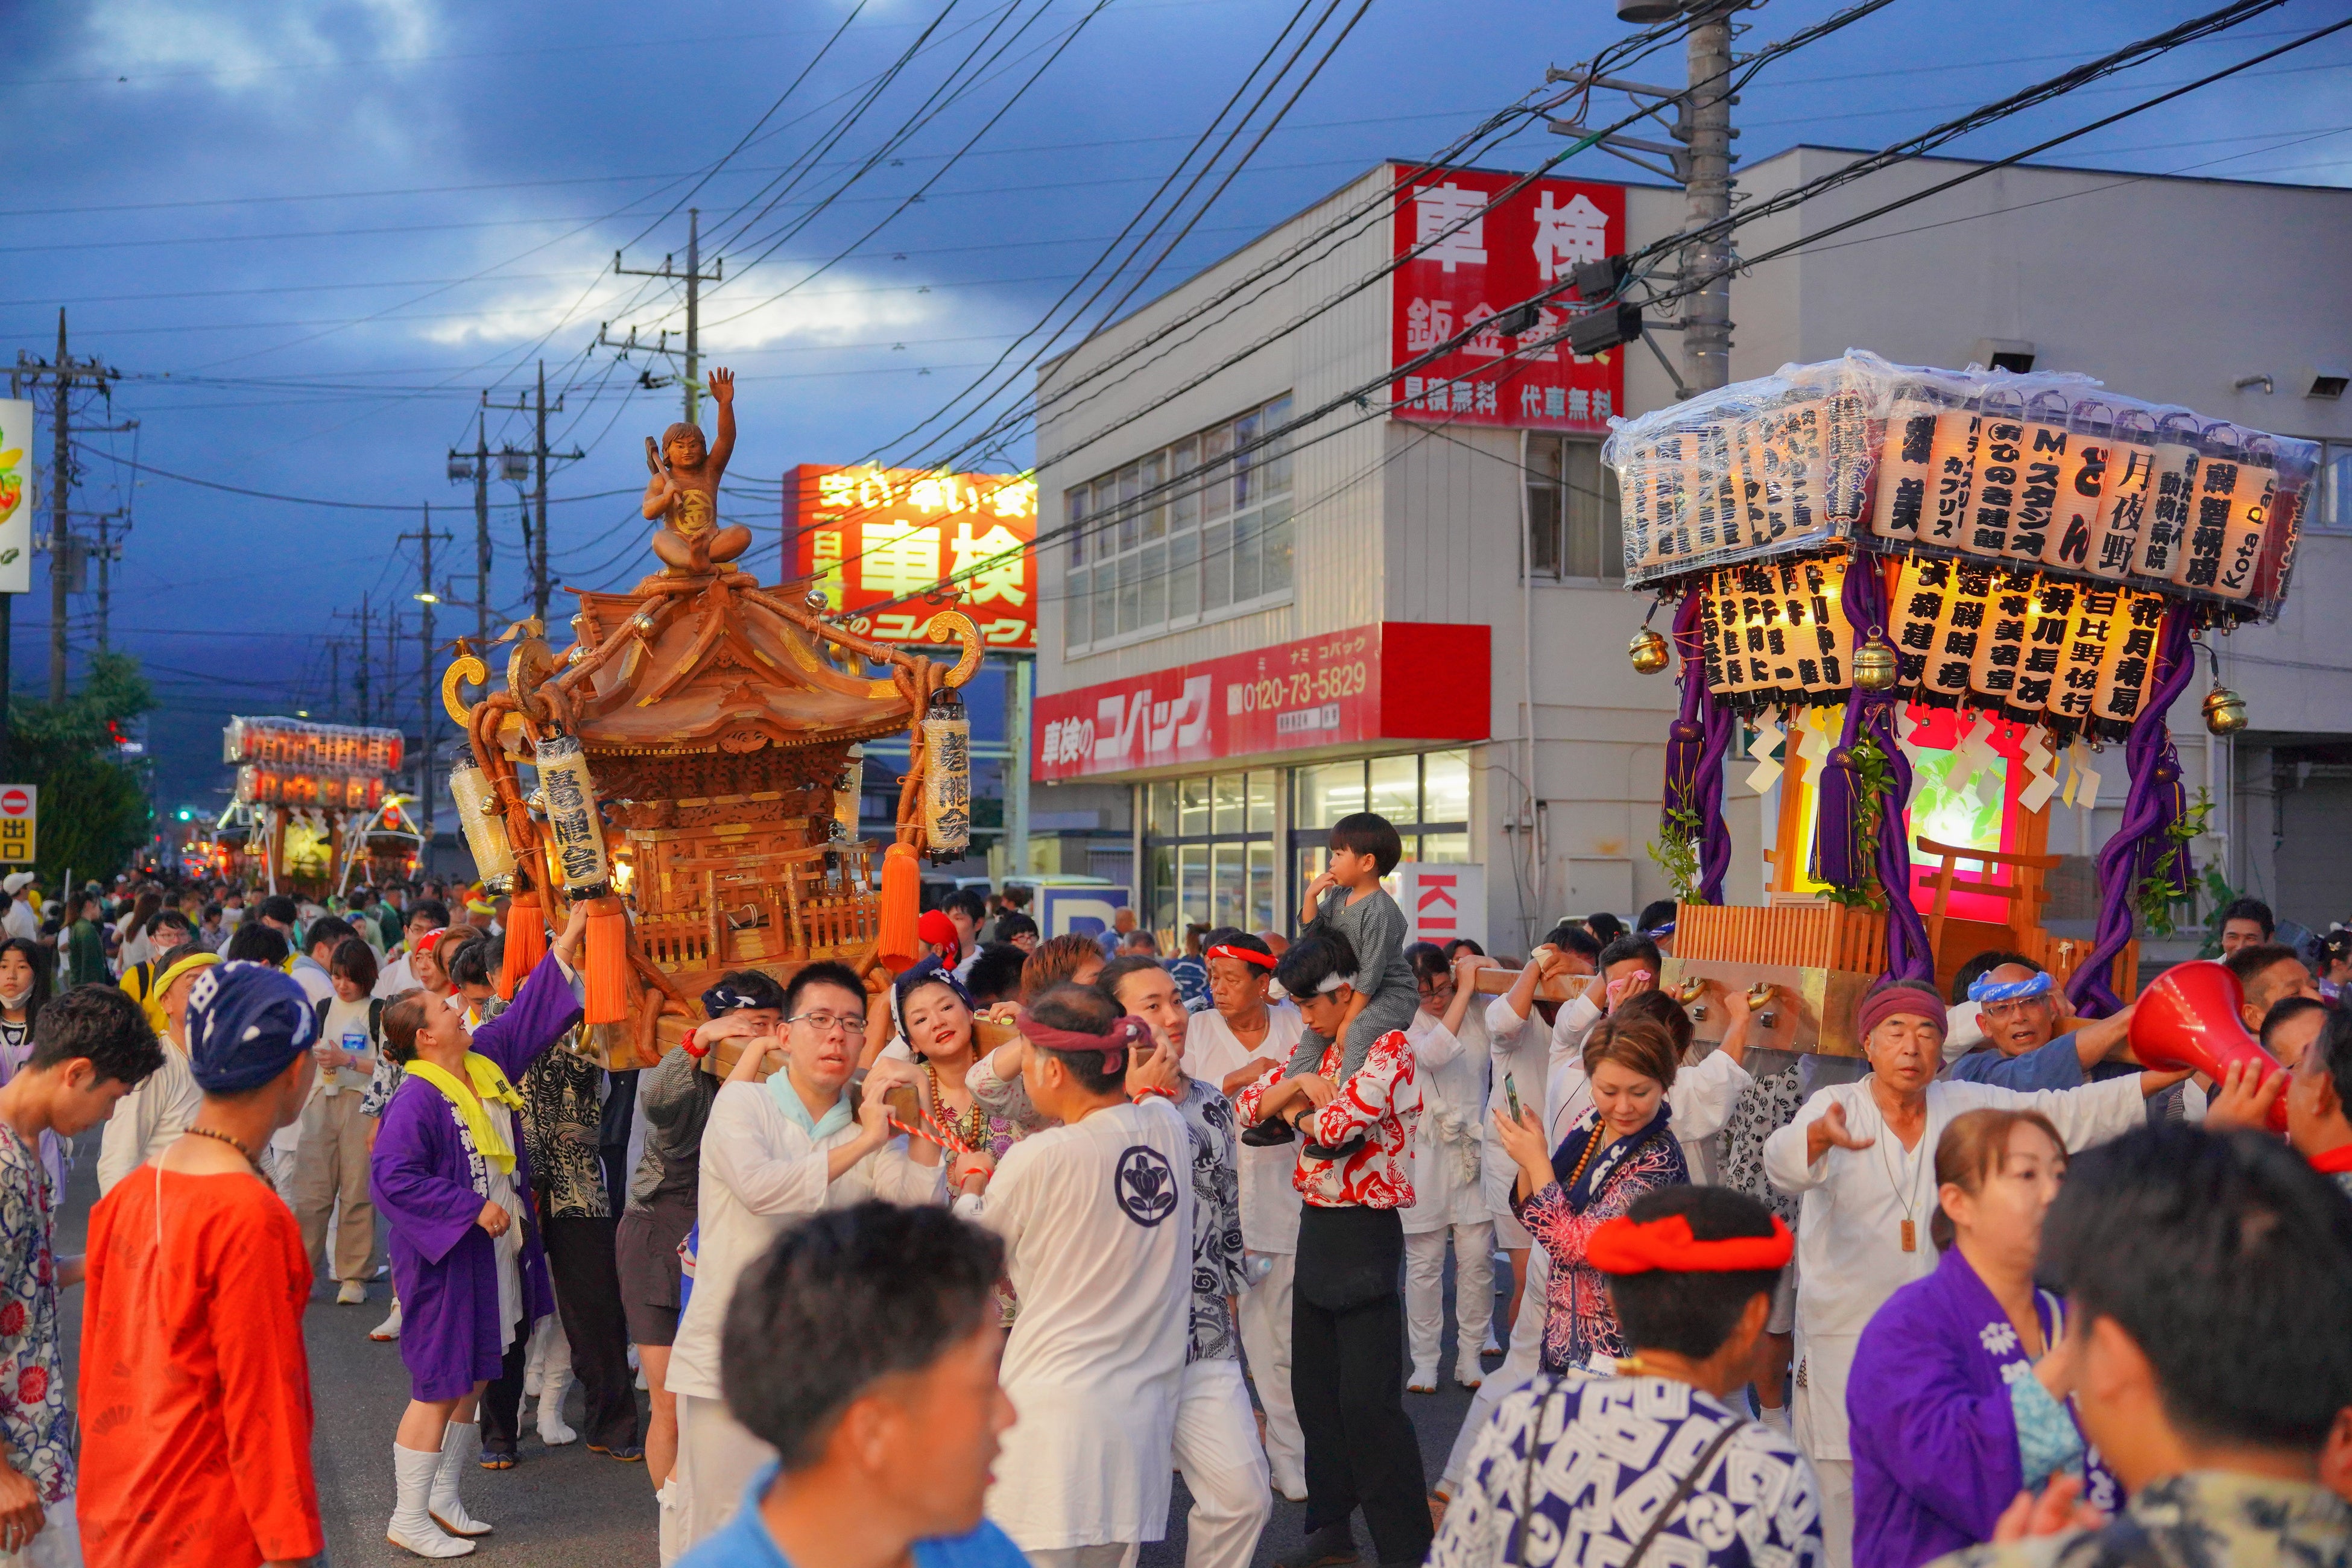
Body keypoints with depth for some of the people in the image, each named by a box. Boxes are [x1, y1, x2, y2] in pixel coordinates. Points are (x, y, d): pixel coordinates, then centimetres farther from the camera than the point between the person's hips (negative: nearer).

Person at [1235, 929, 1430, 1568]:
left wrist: (1299, 1112, -6)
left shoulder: (1391, 1050, -15)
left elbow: (1337, 1124, -27)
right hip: (1315, 1228, 9)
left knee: (1369, 1402, -8)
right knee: (1313, 1388, 14)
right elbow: (1250, 1105, 10)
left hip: (1366, 1234, -9)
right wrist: (1294, 1084, -9)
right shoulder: (1317, 1050, 11)